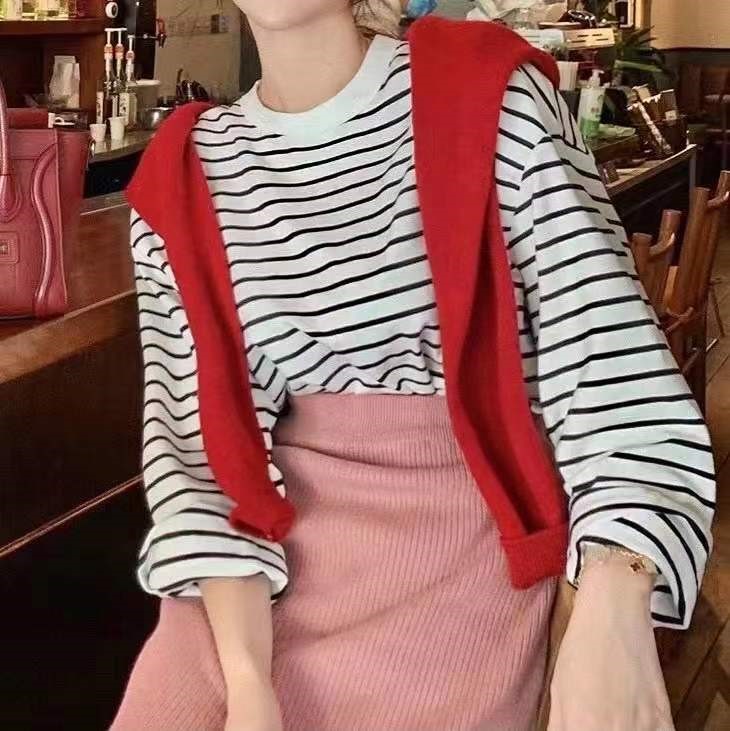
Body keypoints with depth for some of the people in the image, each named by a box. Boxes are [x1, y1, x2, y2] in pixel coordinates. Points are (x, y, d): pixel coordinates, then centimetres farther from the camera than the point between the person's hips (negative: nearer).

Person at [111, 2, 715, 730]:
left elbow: (606, 342, -16)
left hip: (459, 531, -2)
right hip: (272, 540, 3)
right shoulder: (178, 180, 1)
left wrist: (610, 619, -29)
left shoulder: (490, 98, -9)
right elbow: (197, 430, -1)